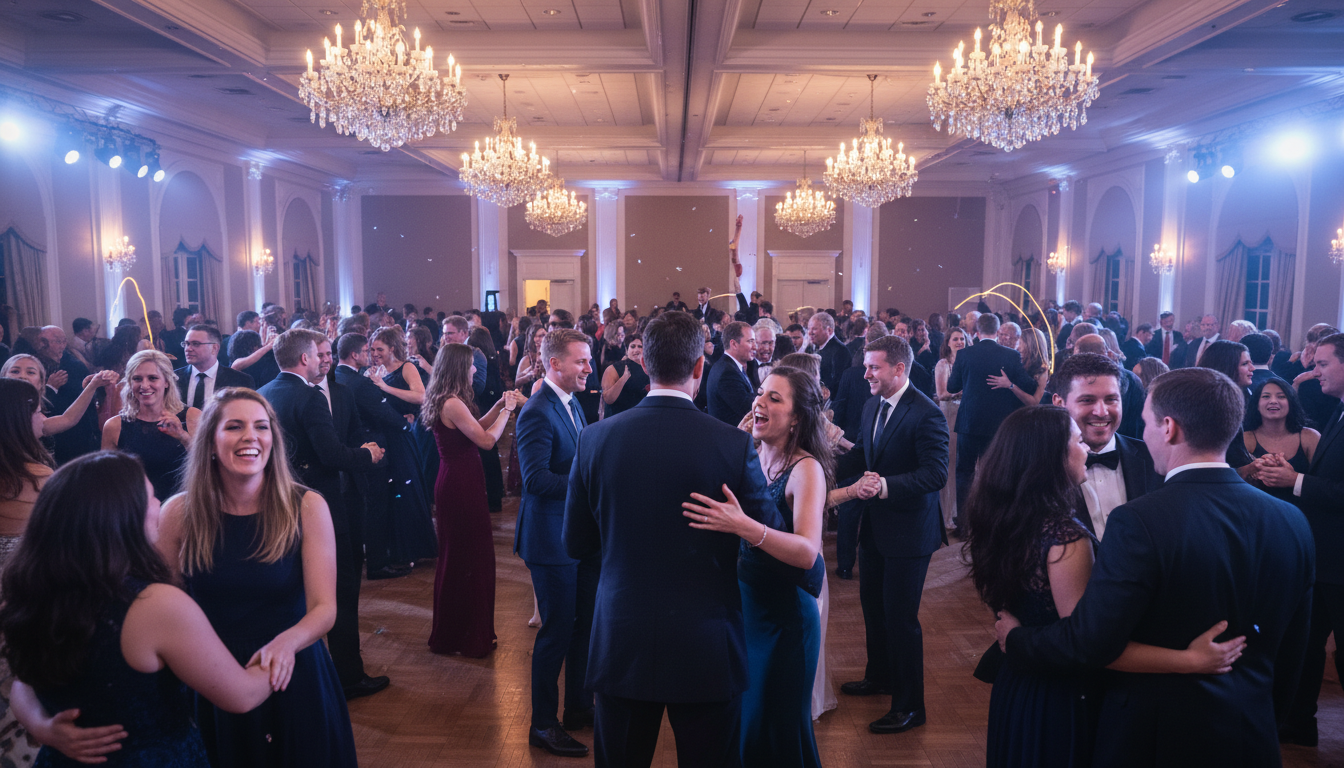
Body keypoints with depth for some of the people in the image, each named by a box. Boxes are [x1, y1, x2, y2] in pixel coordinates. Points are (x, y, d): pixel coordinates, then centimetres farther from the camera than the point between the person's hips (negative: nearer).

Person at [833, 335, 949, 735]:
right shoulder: (873, 406, 5)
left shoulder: (926, 414, -21)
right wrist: (832, 465, -4)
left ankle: (909, 705, 15)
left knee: (900, 616, -1)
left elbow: (936, 474, -25)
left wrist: (888, 485, -36)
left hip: (908, 530, -9)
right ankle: (880, 676, 44)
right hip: (875, 525, 9)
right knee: (872, 604, 22)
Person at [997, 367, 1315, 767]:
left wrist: (1016, 639, -6)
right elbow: (1291, 650, 6)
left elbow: (1088, 642, -24)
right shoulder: (1292, 521, -5)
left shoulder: (1139, 522, -24)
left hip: (1157, 735, -5)